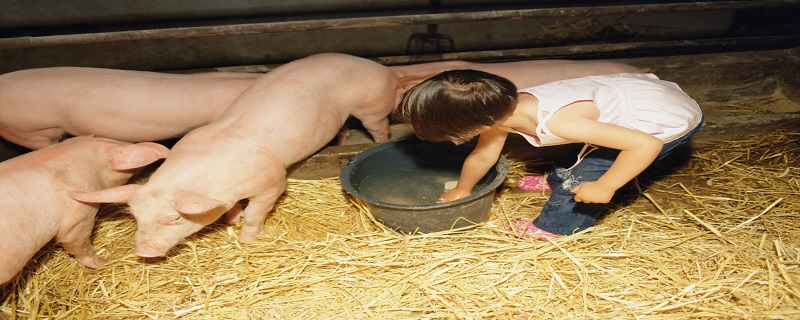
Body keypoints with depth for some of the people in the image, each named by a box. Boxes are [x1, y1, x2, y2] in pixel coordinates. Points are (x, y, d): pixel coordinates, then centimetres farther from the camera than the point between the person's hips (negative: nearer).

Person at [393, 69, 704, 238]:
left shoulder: (557, 122, -39)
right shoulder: (502, 108, -13)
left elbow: (646, 145, -35)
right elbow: (482, 156, 7)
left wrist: (604, 188, -25)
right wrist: (460, 191, 21)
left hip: (674, 119, -7)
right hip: (640, 86, 8)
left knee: (585, 173, -7)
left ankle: (555, 227, 16)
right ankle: (559, 181, 50)